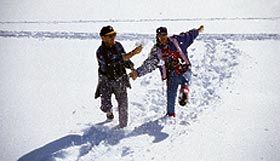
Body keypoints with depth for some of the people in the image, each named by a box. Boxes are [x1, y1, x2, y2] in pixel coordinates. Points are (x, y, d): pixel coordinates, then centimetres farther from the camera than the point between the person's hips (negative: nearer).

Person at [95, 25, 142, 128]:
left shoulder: (118, 45, -5)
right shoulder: (100, 52, -22)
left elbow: (125, 59, 11)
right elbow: (118, 59, -33)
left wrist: (133, 69, 0)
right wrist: (133, 53, -38)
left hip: (120, 80, 4)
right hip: (106, 81, -3)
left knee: (123, 105, 3)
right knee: (105, 106, -7)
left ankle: (123, 126, 23)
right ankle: (109, 112, 31)